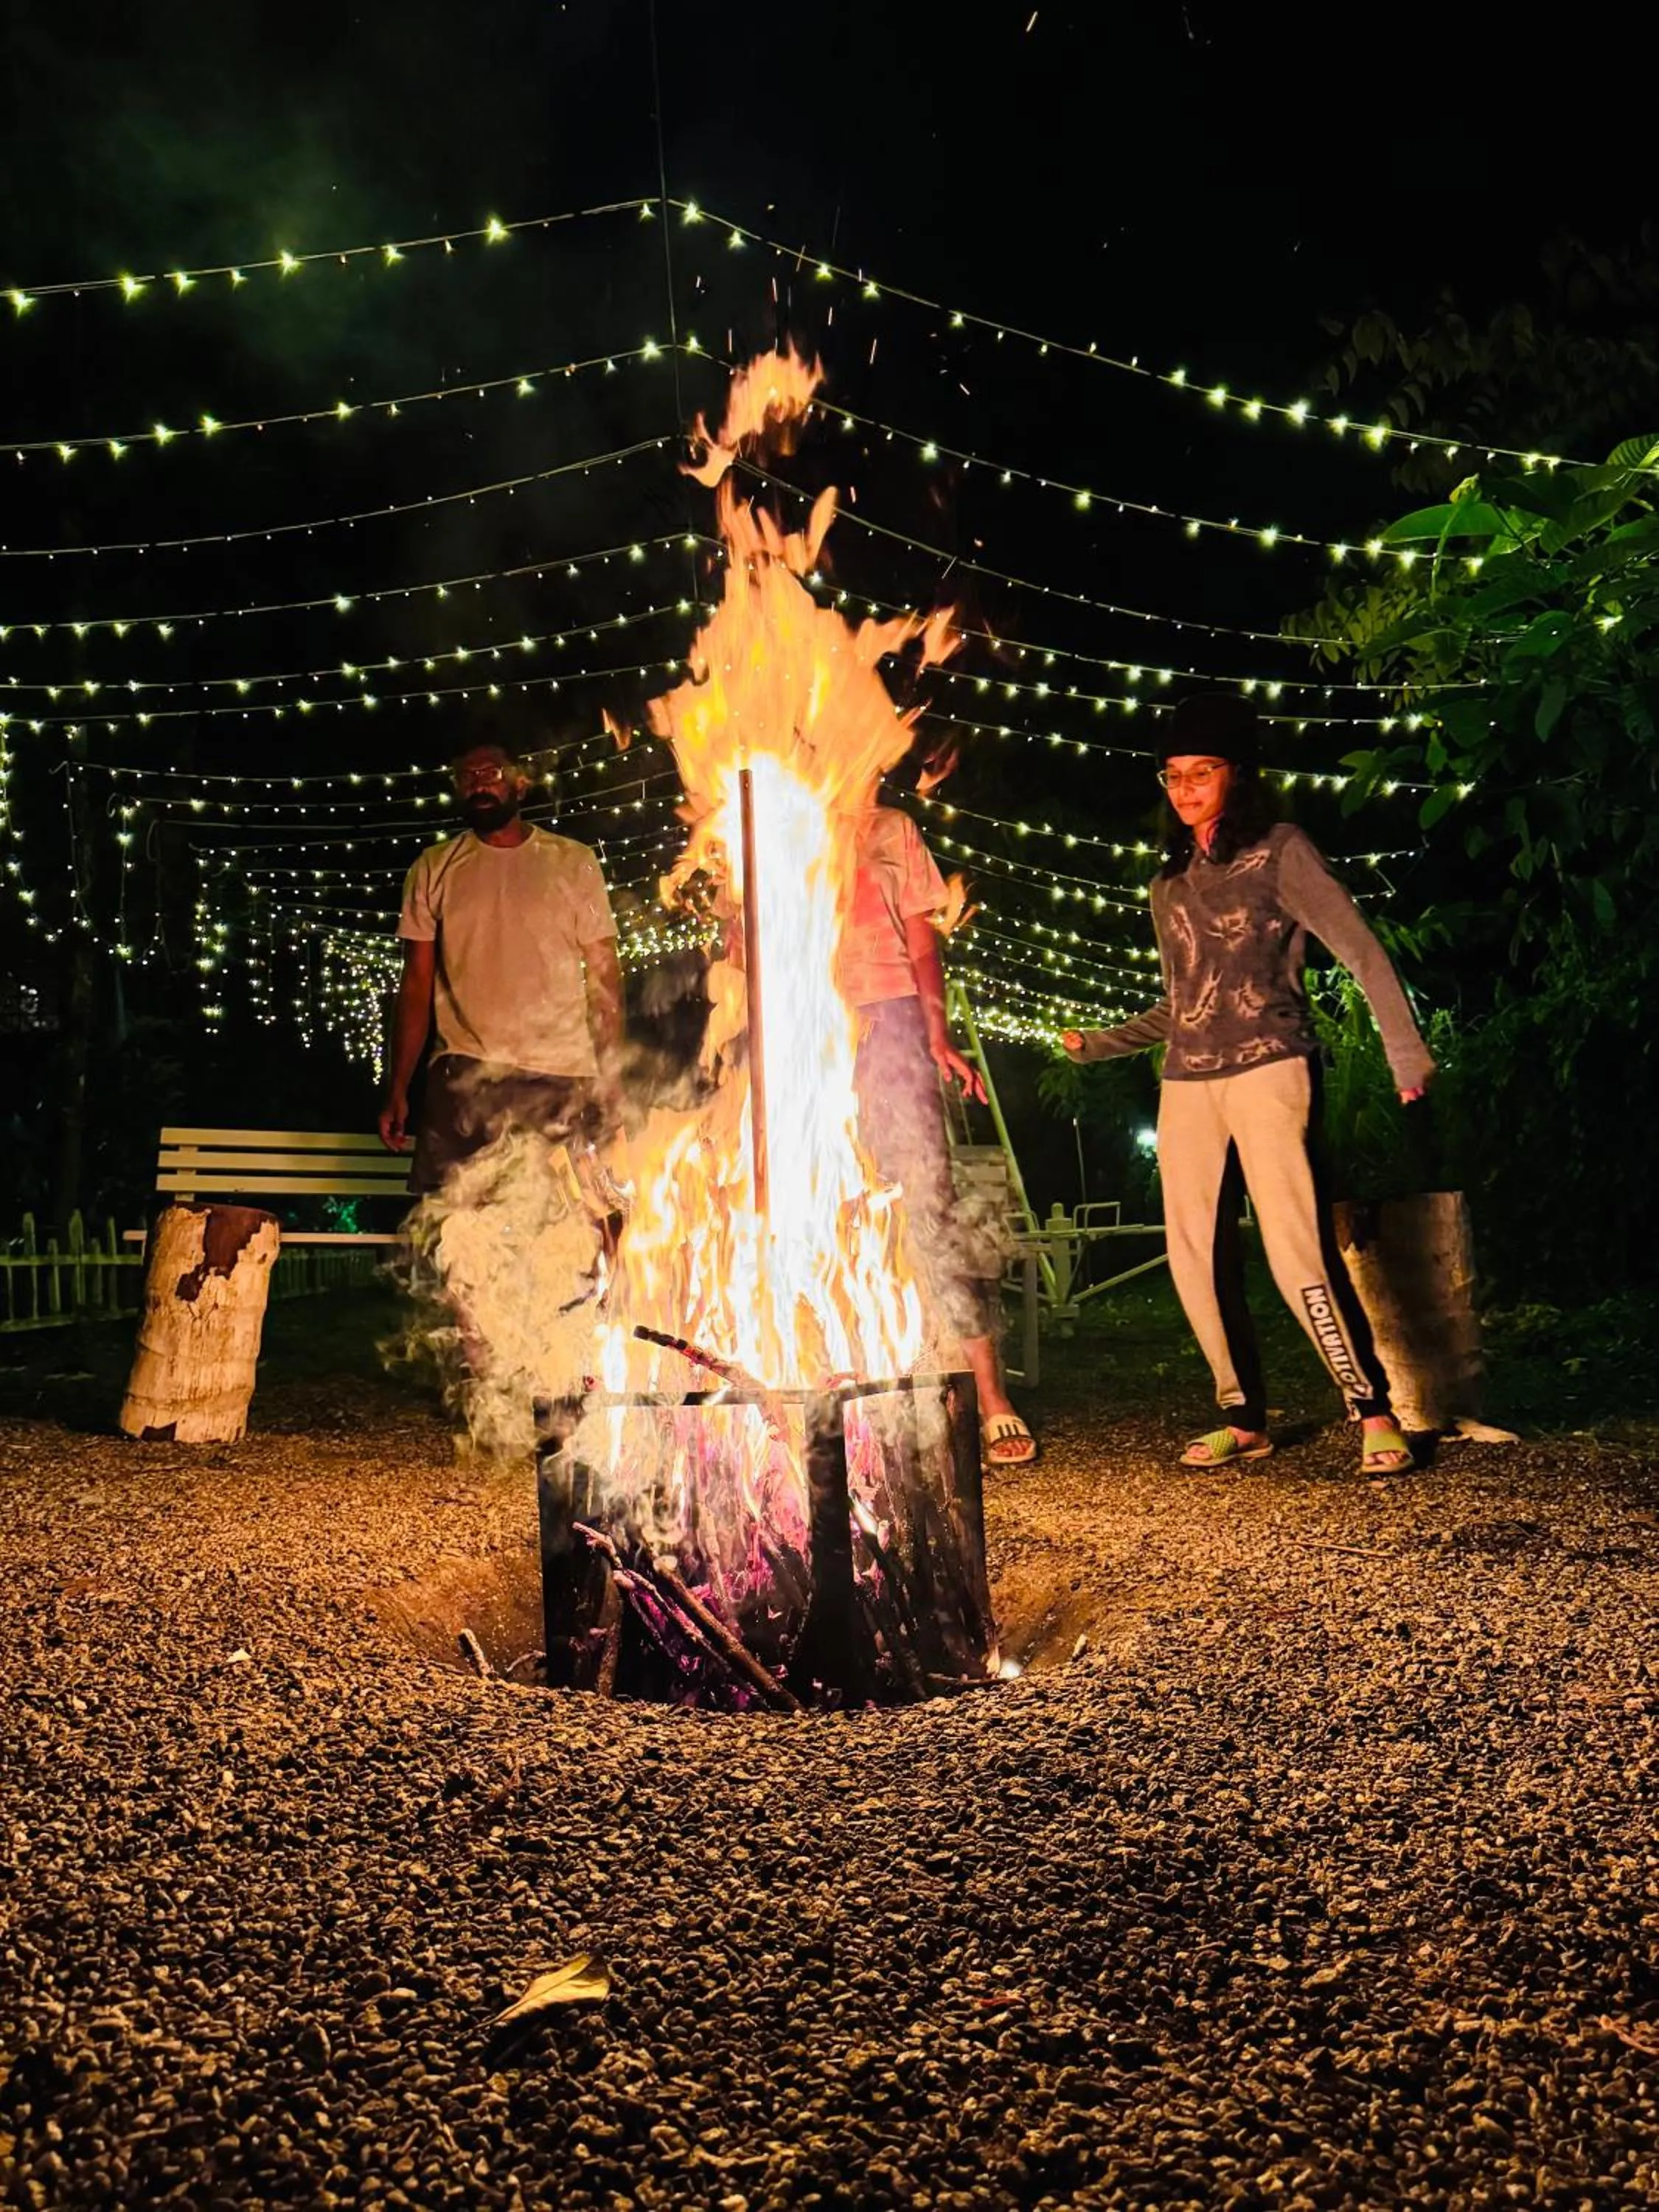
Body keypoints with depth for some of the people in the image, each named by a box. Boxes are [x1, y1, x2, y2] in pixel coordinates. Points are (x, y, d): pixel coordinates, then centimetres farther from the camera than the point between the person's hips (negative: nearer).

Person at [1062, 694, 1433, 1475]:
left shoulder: (1280, 853, 3)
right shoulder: (1169, 888, 19)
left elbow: (1361, 952, -4)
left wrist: (1404, 1050, -14)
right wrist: (1098, 1043, 23)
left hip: (1268, 1069, -6)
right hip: (1187, 1087, 6)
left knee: (1297, 1248, -16)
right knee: (1197, 1257, 1)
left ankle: (1373, 1411, -4)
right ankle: (1245, 1419, 13)